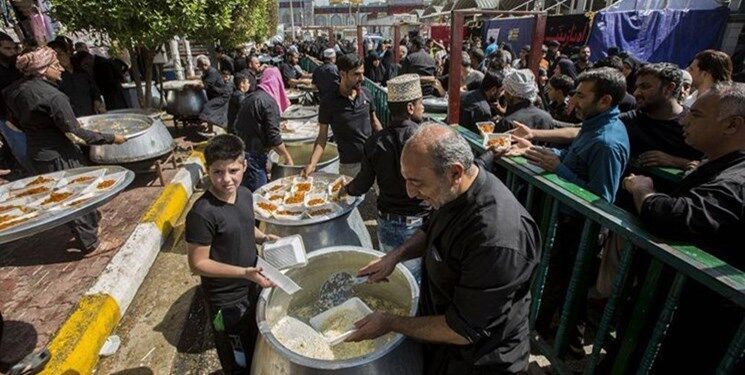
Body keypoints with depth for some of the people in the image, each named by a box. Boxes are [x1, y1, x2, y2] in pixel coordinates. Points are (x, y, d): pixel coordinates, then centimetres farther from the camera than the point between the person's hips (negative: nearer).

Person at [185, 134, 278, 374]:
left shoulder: (245, 194, -6)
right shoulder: (202, 214, -28)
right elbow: (197, 264, -22)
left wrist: (263, 238, -8)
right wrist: (244, 272, -29)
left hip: (253, 289, 7)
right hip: (226, 301, -6)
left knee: (257, 350, 30)